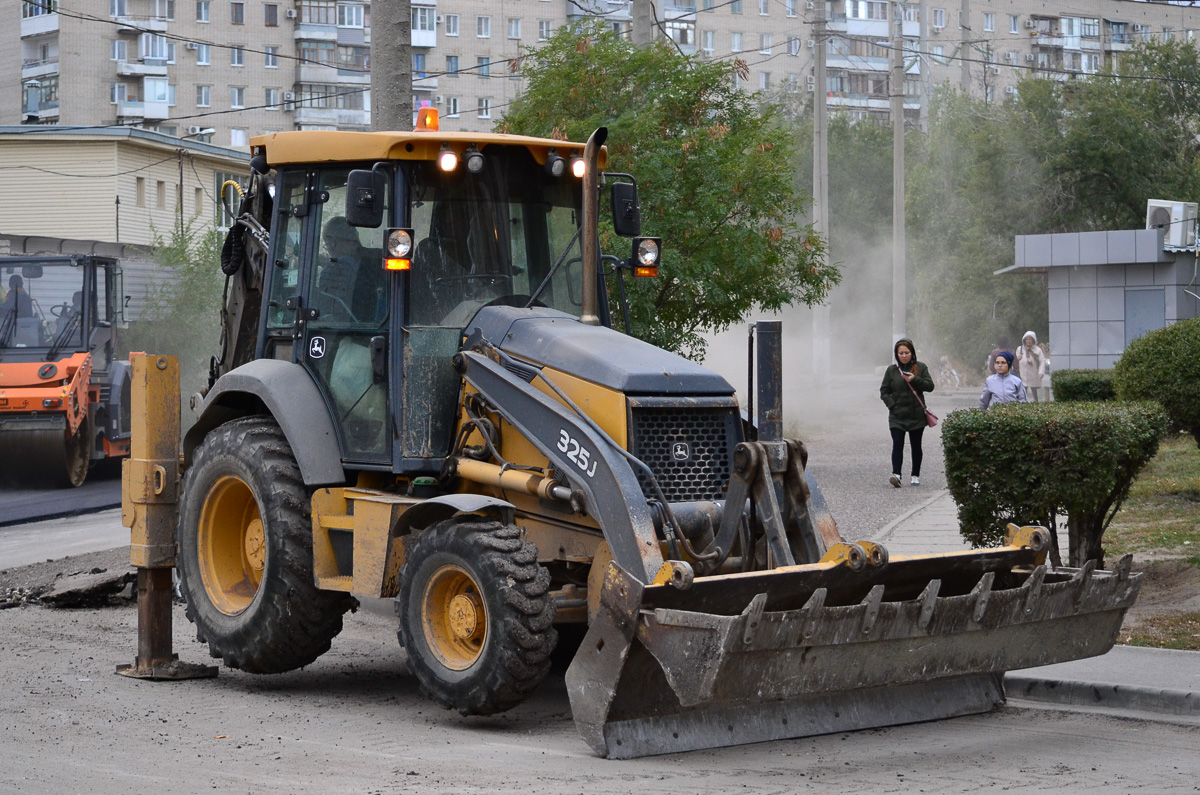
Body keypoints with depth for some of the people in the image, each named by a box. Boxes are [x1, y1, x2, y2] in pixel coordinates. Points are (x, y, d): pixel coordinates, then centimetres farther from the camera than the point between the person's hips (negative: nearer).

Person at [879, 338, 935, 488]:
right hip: (897, 416, 0)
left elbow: (930, 386, -3)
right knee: (897, 445, -13)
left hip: (916, 415, 1)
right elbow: (884, 391, 6)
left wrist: (914, 379, -17)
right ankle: (896, 474, -21)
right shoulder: (892, 370, 5)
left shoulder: (920, 368, 3)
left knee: (916, 446, 9)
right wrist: (892, 405, -8)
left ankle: (915, 476, 18)